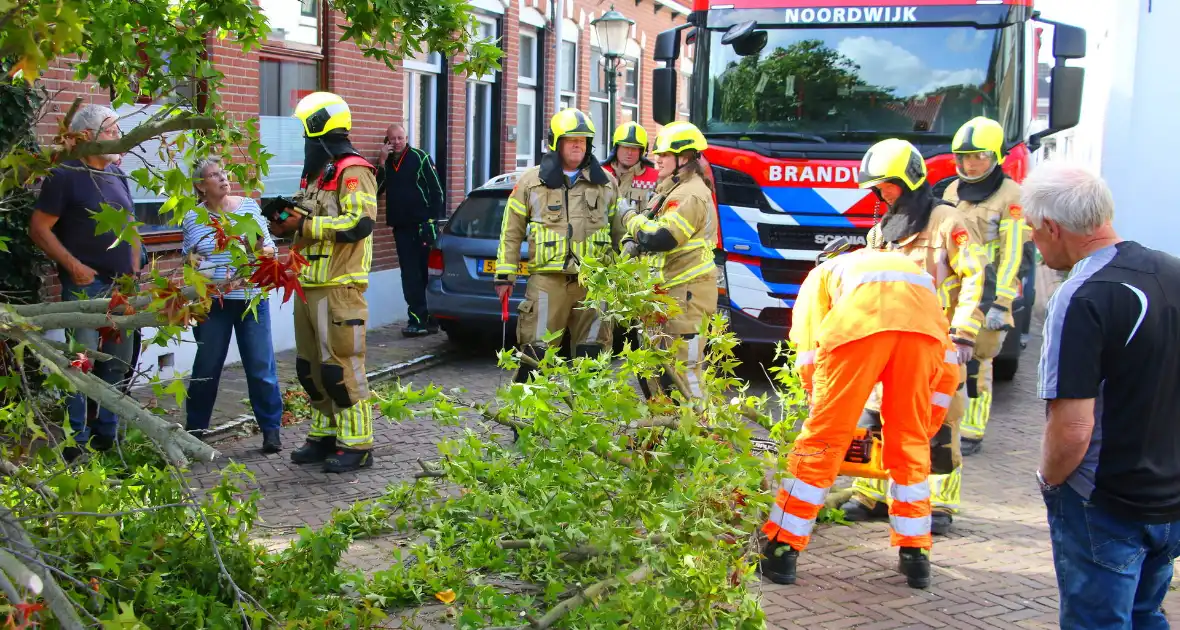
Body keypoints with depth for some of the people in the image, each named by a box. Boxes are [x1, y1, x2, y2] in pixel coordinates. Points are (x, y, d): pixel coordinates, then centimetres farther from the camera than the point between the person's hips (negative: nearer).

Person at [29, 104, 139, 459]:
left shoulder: (117, 174, 13)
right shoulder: (65, 175, -8)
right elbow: (39, 228, -10)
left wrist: (134, 270, 11)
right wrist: (73, 266, -15)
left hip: (121, 285, 7)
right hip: (85, 285, -7)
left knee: (118, 363, 11)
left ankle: (107, 435, 21)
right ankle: (77, 441, 3)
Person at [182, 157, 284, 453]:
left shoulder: (248, 205, 2)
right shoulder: (193, 217, 1)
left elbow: (270, 250, 4)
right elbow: (190, 259, 8)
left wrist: (261, 248, -18)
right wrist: (193, 263, -14)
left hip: (251, 299, 0)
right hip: (212, 303, 0)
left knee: (261, 366, 2)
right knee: (207, 367, 9)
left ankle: (271, 429, 14)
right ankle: (195, 429, 24)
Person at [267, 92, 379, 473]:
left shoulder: (353, 171, -11)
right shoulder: (317, 173, 19)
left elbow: (360, 222, -23)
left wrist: (305, 225, -19)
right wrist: (288, 221, 4)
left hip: (338, 288, -10)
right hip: (310, 285, 10)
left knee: (341, 368, -8)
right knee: (311, 367, 14)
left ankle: (356, 445, 0)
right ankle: (325, 435, 24)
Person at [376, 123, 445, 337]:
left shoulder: (420, 158, -2)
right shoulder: (387, 162, 13)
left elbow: (436, 191, -4)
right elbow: (376, 188, 1)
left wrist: (433, 220, -11)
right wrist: (382, 162, -6)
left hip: (422, 226, -5)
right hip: (401, 227, 5)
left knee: (427, 273, -1)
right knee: (410, 275, 2)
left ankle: (430, 319, 4)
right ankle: (418, 319, 3)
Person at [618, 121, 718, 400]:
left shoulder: (691, 195, -17)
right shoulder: (672, 190, 17)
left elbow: (659, 238, -27)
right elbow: (652, 227, 25)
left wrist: (632, 217, -9)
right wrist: (631, 242, 2)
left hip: (687, 293, -11)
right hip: (668, 292, 11)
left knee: (683, 367, -10)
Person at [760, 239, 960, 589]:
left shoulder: (823, 274, 39)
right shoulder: (911, 268, 46)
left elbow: (809, 355, 21)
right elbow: (947, 369, 35)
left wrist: (825, 411, 31)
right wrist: (925, 430, 40)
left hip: (861, 322, -3)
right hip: (924, 321, 3)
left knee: (822, 440, 6)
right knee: (910, 444, 19)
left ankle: (781, 550, 12)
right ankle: (915, 556, 23)